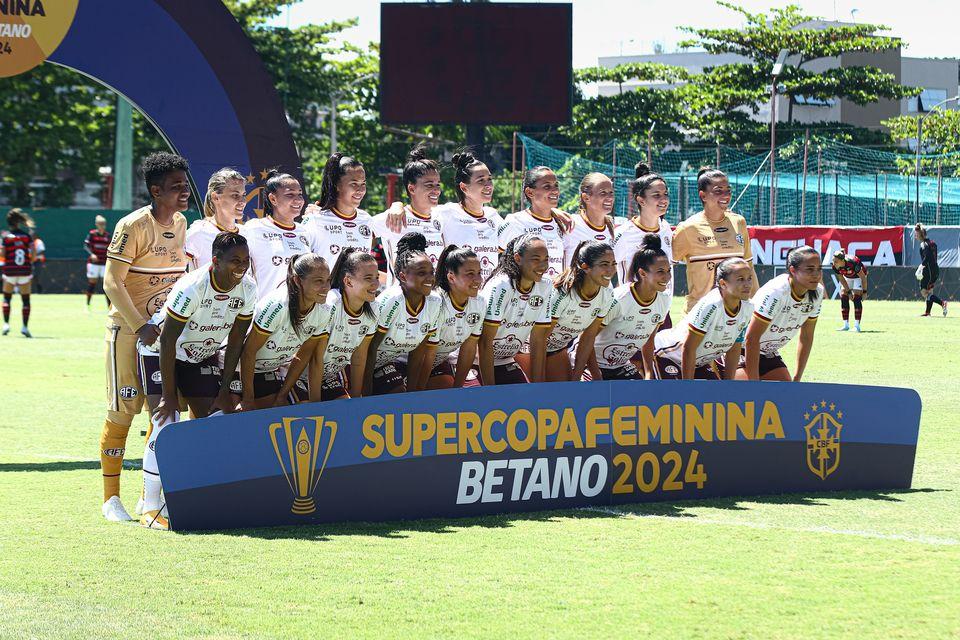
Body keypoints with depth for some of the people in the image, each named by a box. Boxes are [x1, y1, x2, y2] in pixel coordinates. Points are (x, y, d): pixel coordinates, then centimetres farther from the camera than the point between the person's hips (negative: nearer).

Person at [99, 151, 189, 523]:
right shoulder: (133, 226, -15)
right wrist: (140, 327, -23)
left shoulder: (180, 224, 7)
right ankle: (111, 499, 5)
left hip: (166, 332, 7)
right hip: (128, 331, -7)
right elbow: (113, 283, -17)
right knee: (122, 411, -4)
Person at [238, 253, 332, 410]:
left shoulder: (324, 312, -13)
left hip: (276, 367, 6)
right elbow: (249, 352, -25)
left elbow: (303, 356, -3)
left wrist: (282, 395, -2)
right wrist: (248, 400, -21)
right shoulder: (275, 306, -32)